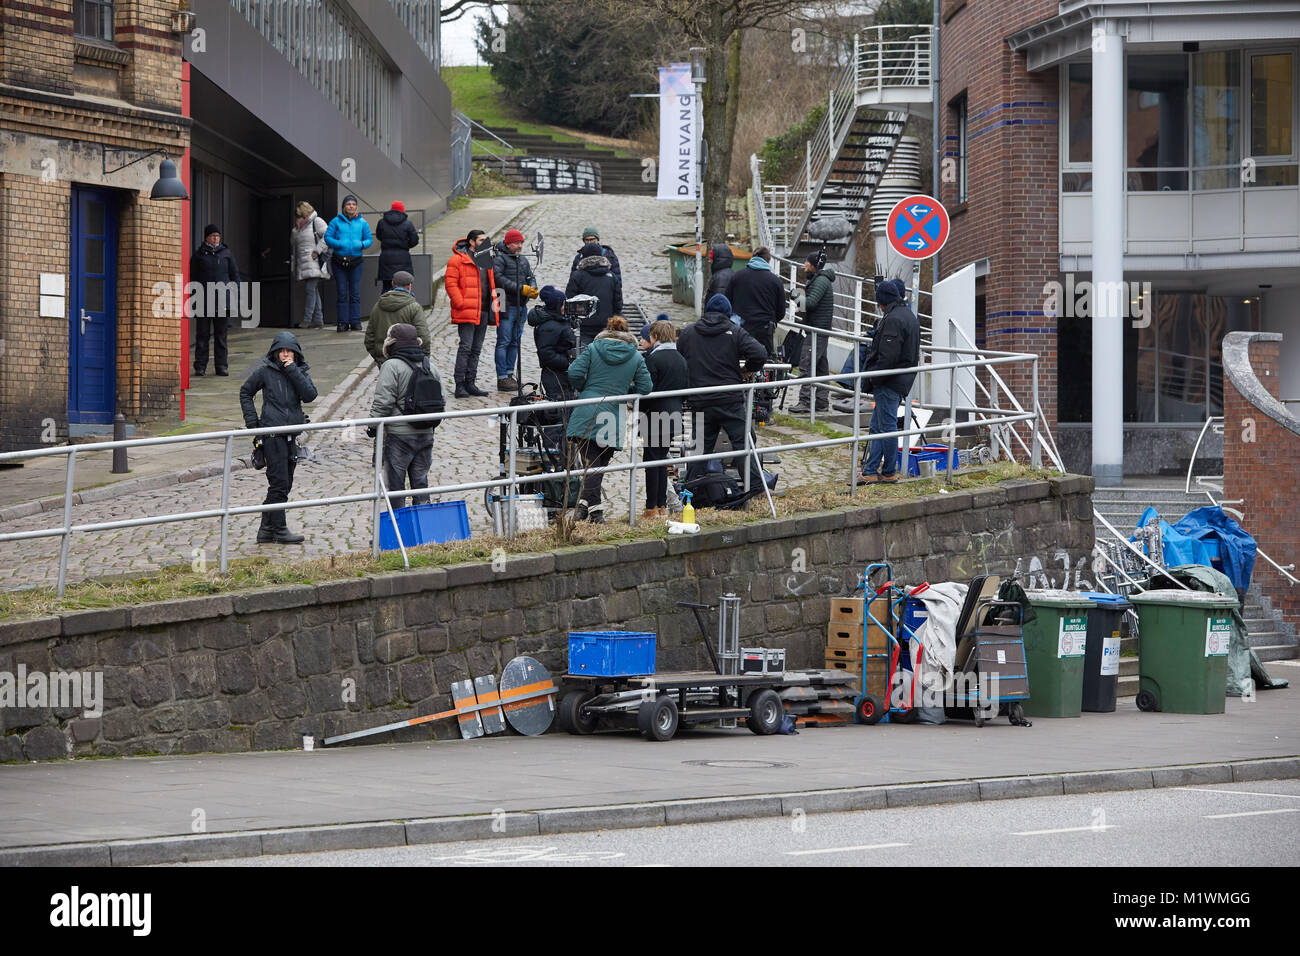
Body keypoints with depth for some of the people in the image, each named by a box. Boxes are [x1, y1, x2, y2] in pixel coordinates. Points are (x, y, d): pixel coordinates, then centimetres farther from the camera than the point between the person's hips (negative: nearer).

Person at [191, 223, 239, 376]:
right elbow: (192, 277, 7)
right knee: (203, 333, 0)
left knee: (221, 333, 3)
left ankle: (221, 365, 7)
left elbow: (234, 274, 13)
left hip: (222, 299, 1)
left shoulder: (226, 253, 9)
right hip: (203, 300, -1)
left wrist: (234, 294, 3)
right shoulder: (199, 254, 6)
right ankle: (200, 366, 2)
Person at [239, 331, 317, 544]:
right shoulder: (265, 371, -2)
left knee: (284, 484, 8)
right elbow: (245, 392, 9)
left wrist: (293, 372, -13)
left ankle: (266, 530, 16)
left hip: (291, 434, 5)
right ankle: (279, 529, -1)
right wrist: (252, 421, 2)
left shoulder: (300, 372, 8)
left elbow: (310, 395, -8)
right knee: (279, 483, -7)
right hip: (273, 434, -5)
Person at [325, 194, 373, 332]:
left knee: (355, 293, -1)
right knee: (342, 293, 0)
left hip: (356, 260, 1)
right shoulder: (336, 221, 4)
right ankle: (343, 322, 3)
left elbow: (369, 239, 8)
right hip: (339, 260, -1)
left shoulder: (362, 223, 8)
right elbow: (327, 237, 0)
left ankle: (355, 322, 3)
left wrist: (361, 245, -13)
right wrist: (339, 244, -16)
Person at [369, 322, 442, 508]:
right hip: (425, 435, 6)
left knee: (395, 483, 4)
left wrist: (373, 425, -5)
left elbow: (383, 402, -17)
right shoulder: (430, 367, 7)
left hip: (398, 436, -6)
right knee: (420, 481, 13)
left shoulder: (391, 367, -14)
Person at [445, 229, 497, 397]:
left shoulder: (485, 259, 19)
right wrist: (460, 303, -17)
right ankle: (460, 385, -9)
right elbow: (450, 284, -11)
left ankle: (470, 383, 15)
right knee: (465, 347, -11)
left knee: (476, 350, 10)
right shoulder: (458, 260, -6)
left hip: (483, 312, 8)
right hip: (466, 312, -8)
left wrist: (493, 301, 17)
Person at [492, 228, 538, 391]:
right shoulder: (499, 258, -6)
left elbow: (531, 277, 17)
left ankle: (509, 374, 17)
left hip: (521, 306, 8)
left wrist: (533, 289, -7)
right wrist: (521, 289, -20)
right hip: (507, 305, -8)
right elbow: (499, 278, -18)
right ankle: (502, 378, -8)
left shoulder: (523, 260, 19)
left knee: (515, 341, 10)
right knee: (504, 341, -8)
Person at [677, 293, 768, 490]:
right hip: (730, 401, -2)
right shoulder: (735, 333, -2)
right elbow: (760, 354, -12)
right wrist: (750, 369, 8)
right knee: (742, 443, 3)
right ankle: (756, 485, 0)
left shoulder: (688, 333, 7)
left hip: (700, 403, 2)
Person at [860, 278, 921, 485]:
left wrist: (872, 377, -14)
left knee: (887, 426, -2)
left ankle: (889, 474, 3)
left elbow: (888, 356, -23)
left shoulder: (893, 320, -18)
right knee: (878, 427, 12)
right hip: (903, 380, 10)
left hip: (890, 383, -10)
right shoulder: (909, 316, 15)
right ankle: (870, 471, 13)